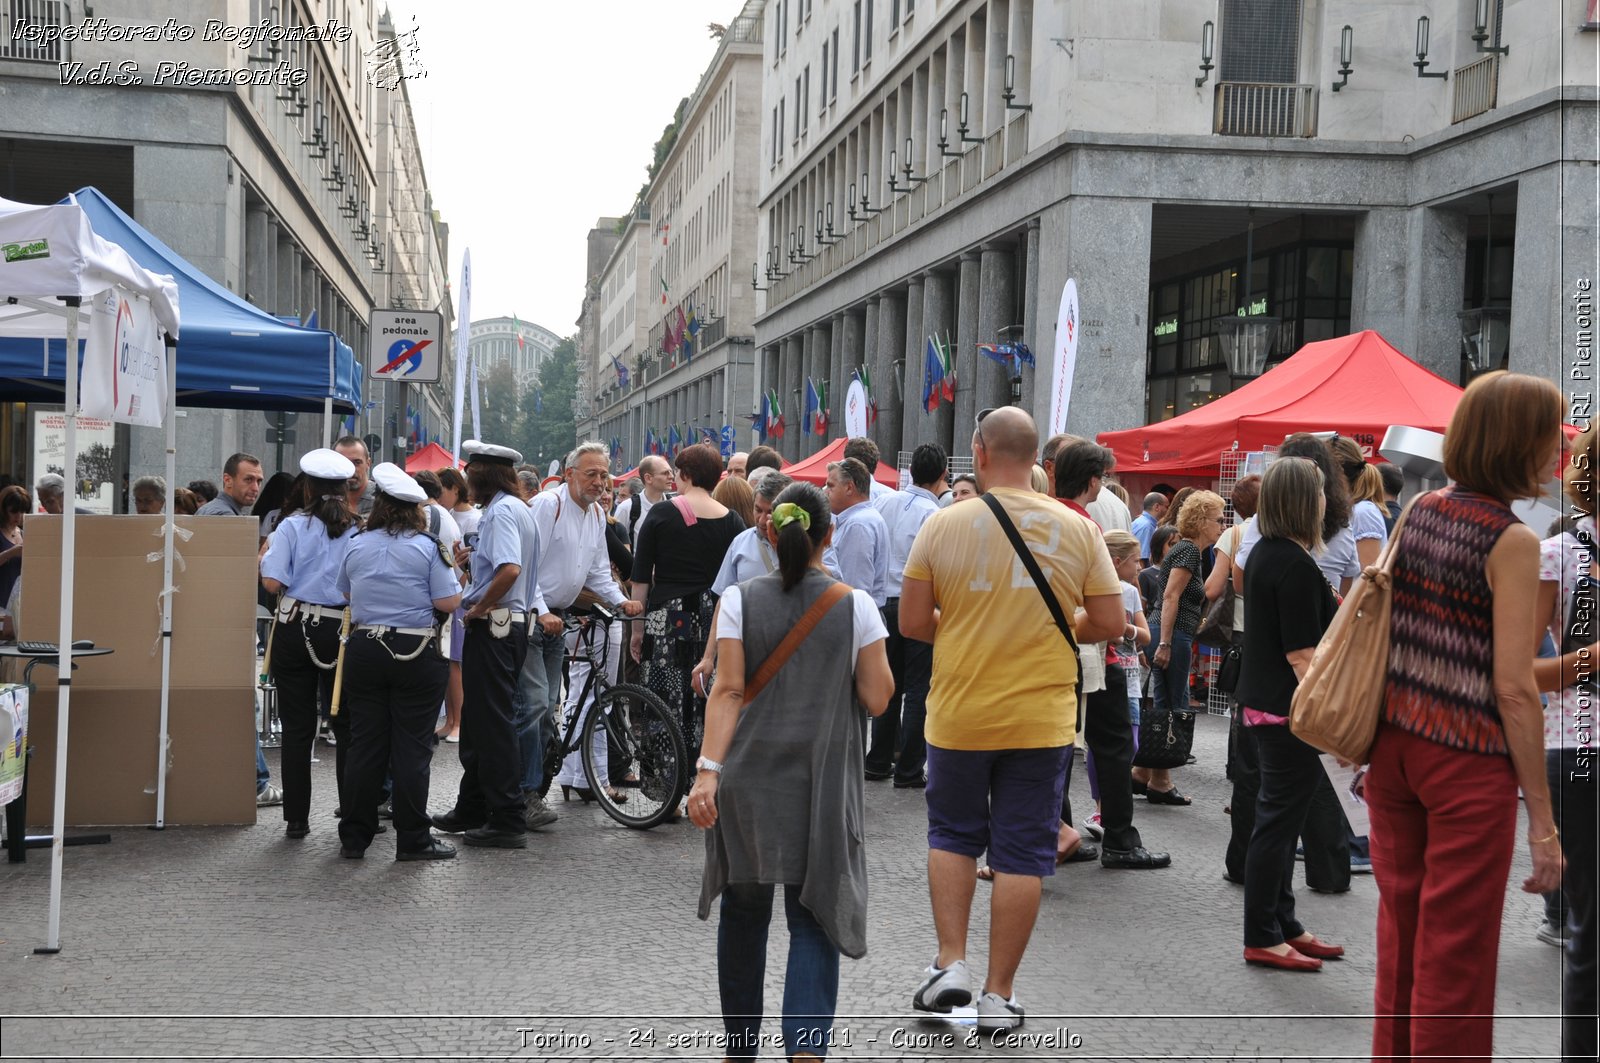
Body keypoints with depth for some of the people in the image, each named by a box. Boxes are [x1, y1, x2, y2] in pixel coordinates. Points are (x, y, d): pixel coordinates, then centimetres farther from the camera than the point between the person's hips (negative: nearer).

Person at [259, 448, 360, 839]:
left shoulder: (292, 527, -5)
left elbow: (272, 582, -12)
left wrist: (267, 552, 7)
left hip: (294, 628, -1)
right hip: (340, 631, 1)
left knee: (297, 727, 6)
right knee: (347, 725, 10)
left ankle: (296, 818, 9)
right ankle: (353, 814, 9)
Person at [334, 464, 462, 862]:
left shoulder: (356, 546, 5)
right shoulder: (427, 547, -8)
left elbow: (346, 594, 19)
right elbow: (448, 602, -12)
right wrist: (450, 572, 6)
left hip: (364, 651, 4)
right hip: (417, 655, -4)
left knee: (364, 744, 8)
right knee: (412, 747, 1)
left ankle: (354, 837, 12)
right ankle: (412, 839, 4)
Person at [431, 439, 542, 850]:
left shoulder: (500, 512, -15)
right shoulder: (519, 509, 17)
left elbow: (510, 570, -30)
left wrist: (477, 608, -18)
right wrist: (473, 560, 13)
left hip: (492, 626, -11)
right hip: (511, 623, 11)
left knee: (492, 723, -6)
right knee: (478, 721, 18)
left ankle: (508, 821, -3)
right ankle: (472, 810, 28)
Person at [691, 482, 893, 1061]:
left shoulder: (740, 600, -1)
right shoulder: (855, 605, -2)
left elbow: (729, 690, -9)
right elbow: (877, 698, -2)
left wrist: (708, 770, -13)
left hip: (748, 778, 1)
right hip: (823, 783, -1)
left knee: (744, 910, 15)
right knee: (813, 916, 3)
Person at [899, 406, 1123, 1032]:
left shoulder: (943, 525, -6)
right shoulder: (1077, 530, -2)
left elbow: (912, 622, -5)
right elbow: (1109, 624, 0)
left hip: (959, 715, 0)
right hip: (1041, 718, 0)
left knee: (952, 836, 20)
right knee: (1022, 853, 8)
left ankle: (951, 964, 12)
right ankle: (998, 994, 12)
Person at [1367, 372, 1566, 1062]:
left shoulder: (1419, 509, 6)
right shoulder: (1512, 541, -14)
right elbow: (1513, 688, -17)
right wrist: (1542, 818, -13)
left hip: (1392, 742, 7)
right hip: (1469, 762, -7)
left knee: (1400, 934, 17)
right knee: (1456, 953, 4)